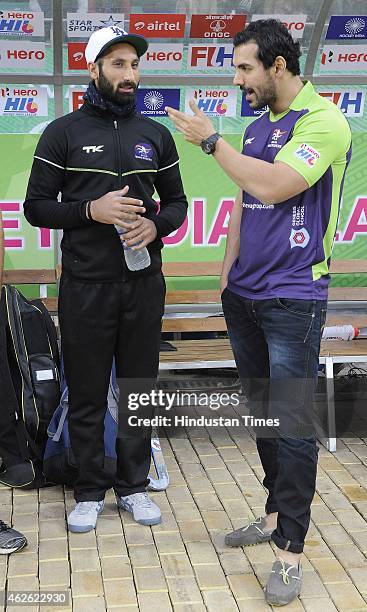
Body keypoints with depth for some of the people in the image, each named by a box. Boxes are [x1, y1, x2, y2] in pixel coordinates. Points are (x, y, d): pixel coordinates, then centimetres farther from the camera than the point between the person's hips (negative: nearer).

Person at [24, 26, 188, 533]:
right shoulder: (63, 132, 0)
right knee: (86, 395, 6)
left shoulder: (155, 134, 9)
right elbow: (36, 207, -1)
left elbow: (176, 202, 14)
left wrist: (156, 225, -8)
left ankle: (133, 486, 25)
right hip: (85, 286, -2)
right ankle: (90, 492, 21)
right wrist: (91, 210, -17)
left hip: (144, 283, 3)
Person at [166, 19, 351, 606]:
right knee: (262, 414, 15)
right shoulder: (256, 129, 14)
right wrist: (227, 272, 14)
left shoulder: (324, 122, -11)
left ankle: (291, 551, 7)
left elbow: (273, 186, -24)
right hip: (245, 296, 8)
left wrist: (211, 140, -15)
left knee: (291, 425, -4)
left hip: (293, 299, -8)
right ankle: (276, 514, 30)